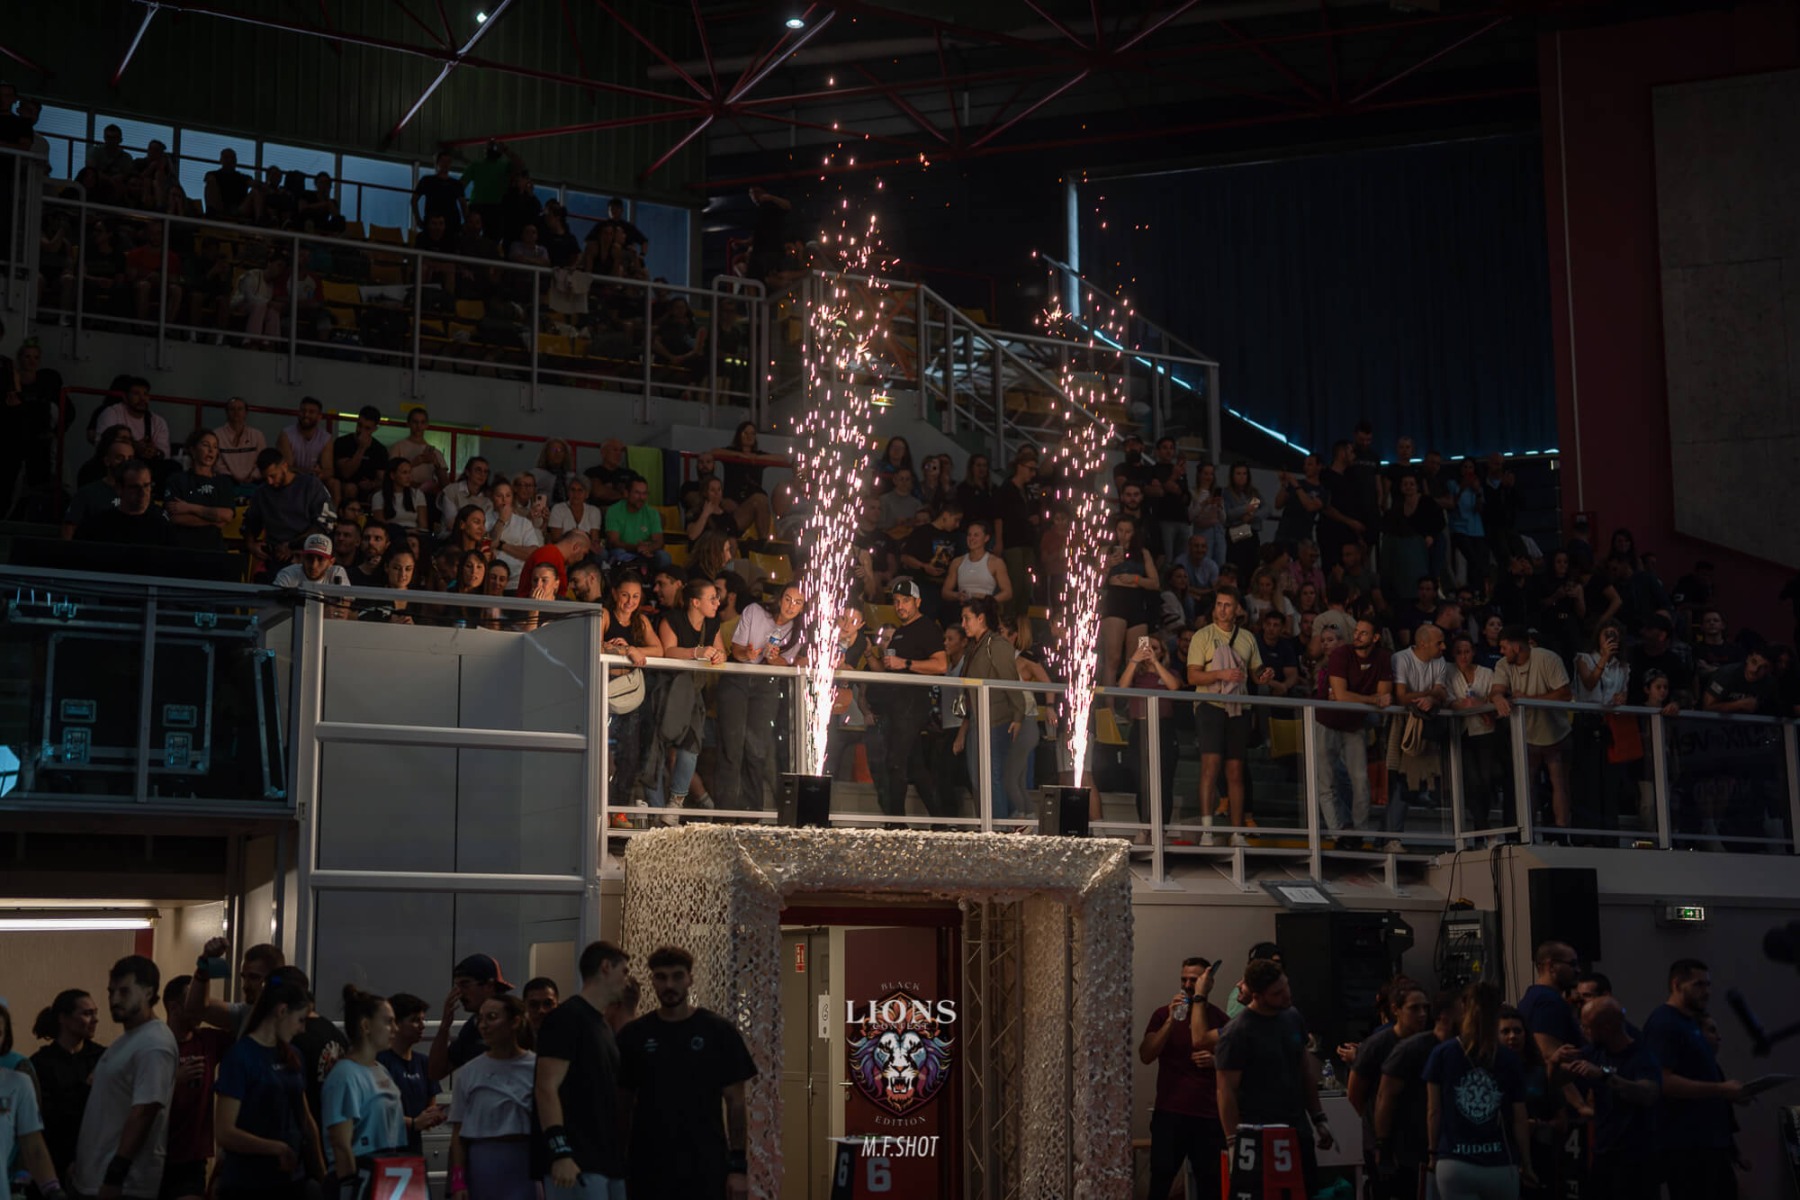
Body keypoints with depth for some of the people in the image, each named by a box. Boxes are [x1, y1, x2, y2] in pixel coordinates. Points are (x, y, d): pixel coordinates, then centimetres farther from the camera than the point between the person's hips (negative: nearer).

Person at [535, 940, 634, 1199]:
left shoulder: (604, 1026, 20)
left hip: (610, 1161, 9)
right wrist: (560, 1152, -23)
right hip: (579, 1163, -9)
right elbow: (547, 1088, -16)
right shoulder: (566, 1017, -7)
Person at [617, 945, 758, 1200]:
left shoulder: (719, 1032, -1)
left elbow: (735, 1103, 0)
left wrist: (738, 1165, -6)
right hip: (649, 1168, 2)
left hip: (706, 1166, -2)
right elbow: (622, 1105, 9)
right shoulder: (634, 1036, 4)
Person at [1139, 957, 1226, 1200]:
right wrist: (1172, 1020, -13)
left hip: (1209, 1115, 0)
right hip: (1169, 1112, 0)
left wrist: (1215, 1061, -14)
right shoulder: (1163, 1014, 5)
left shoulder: (1220, 1019, 4)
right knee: (1160, 1179, -5)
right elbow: (1145, 1056, -6)